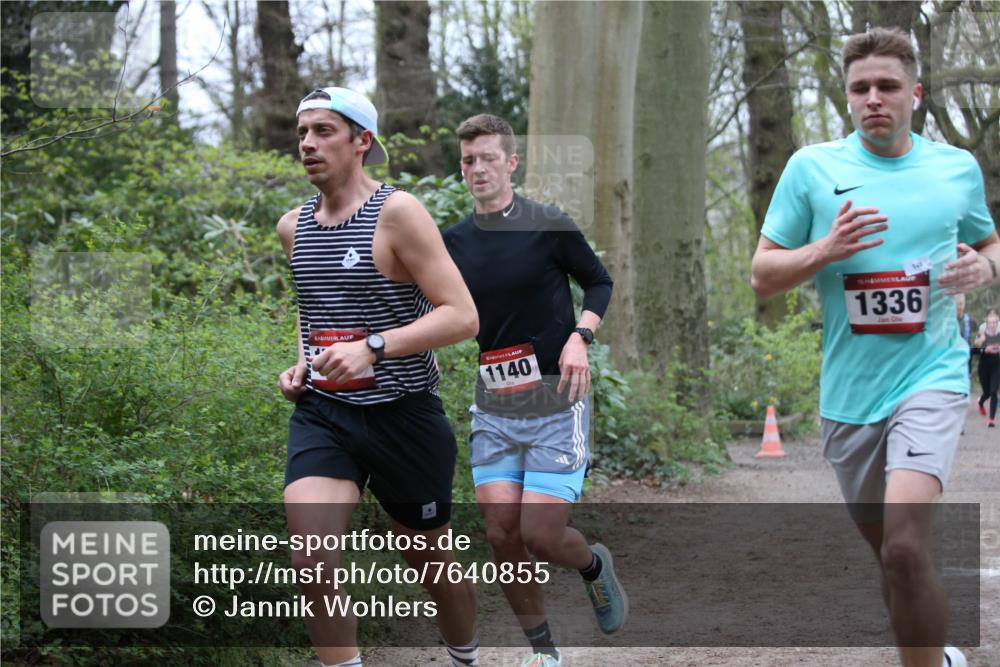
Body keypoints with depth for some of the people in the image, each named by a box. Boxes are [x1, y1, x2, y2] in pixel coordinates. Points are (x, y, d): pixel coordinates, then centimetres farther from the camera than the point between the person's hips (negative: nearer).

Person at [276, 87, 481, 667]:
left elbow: (462, 316, -18)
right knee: (310, 561, -20)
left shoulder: (397, 213, -12)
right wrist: (300, 363, 8)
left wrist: (373, 347, -28)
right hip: (321, 414, 4)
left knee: (434, 562, 14)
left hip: (404, 417, -4)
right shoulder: (294, 226, 8)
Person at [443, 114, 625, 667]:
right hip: (493, 407, 4)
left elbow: (600, 283, 5)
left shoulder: (550, 226, -6)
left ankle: (595, 566, 26)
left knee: (541, 537, -10)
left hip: (554, 401, -4)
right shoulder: (454, 241, 4)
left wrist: (580, 336, -11)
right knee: (502, 534, -4)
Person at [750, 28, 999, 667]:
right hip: (848, 392, 2)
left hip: (930, 379, -2)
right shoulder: (812, 167, 2)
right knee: (889, 553, 14)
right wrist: (826, 250, -15)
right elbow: (762, 275, 4)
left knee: (905, 547, -23)